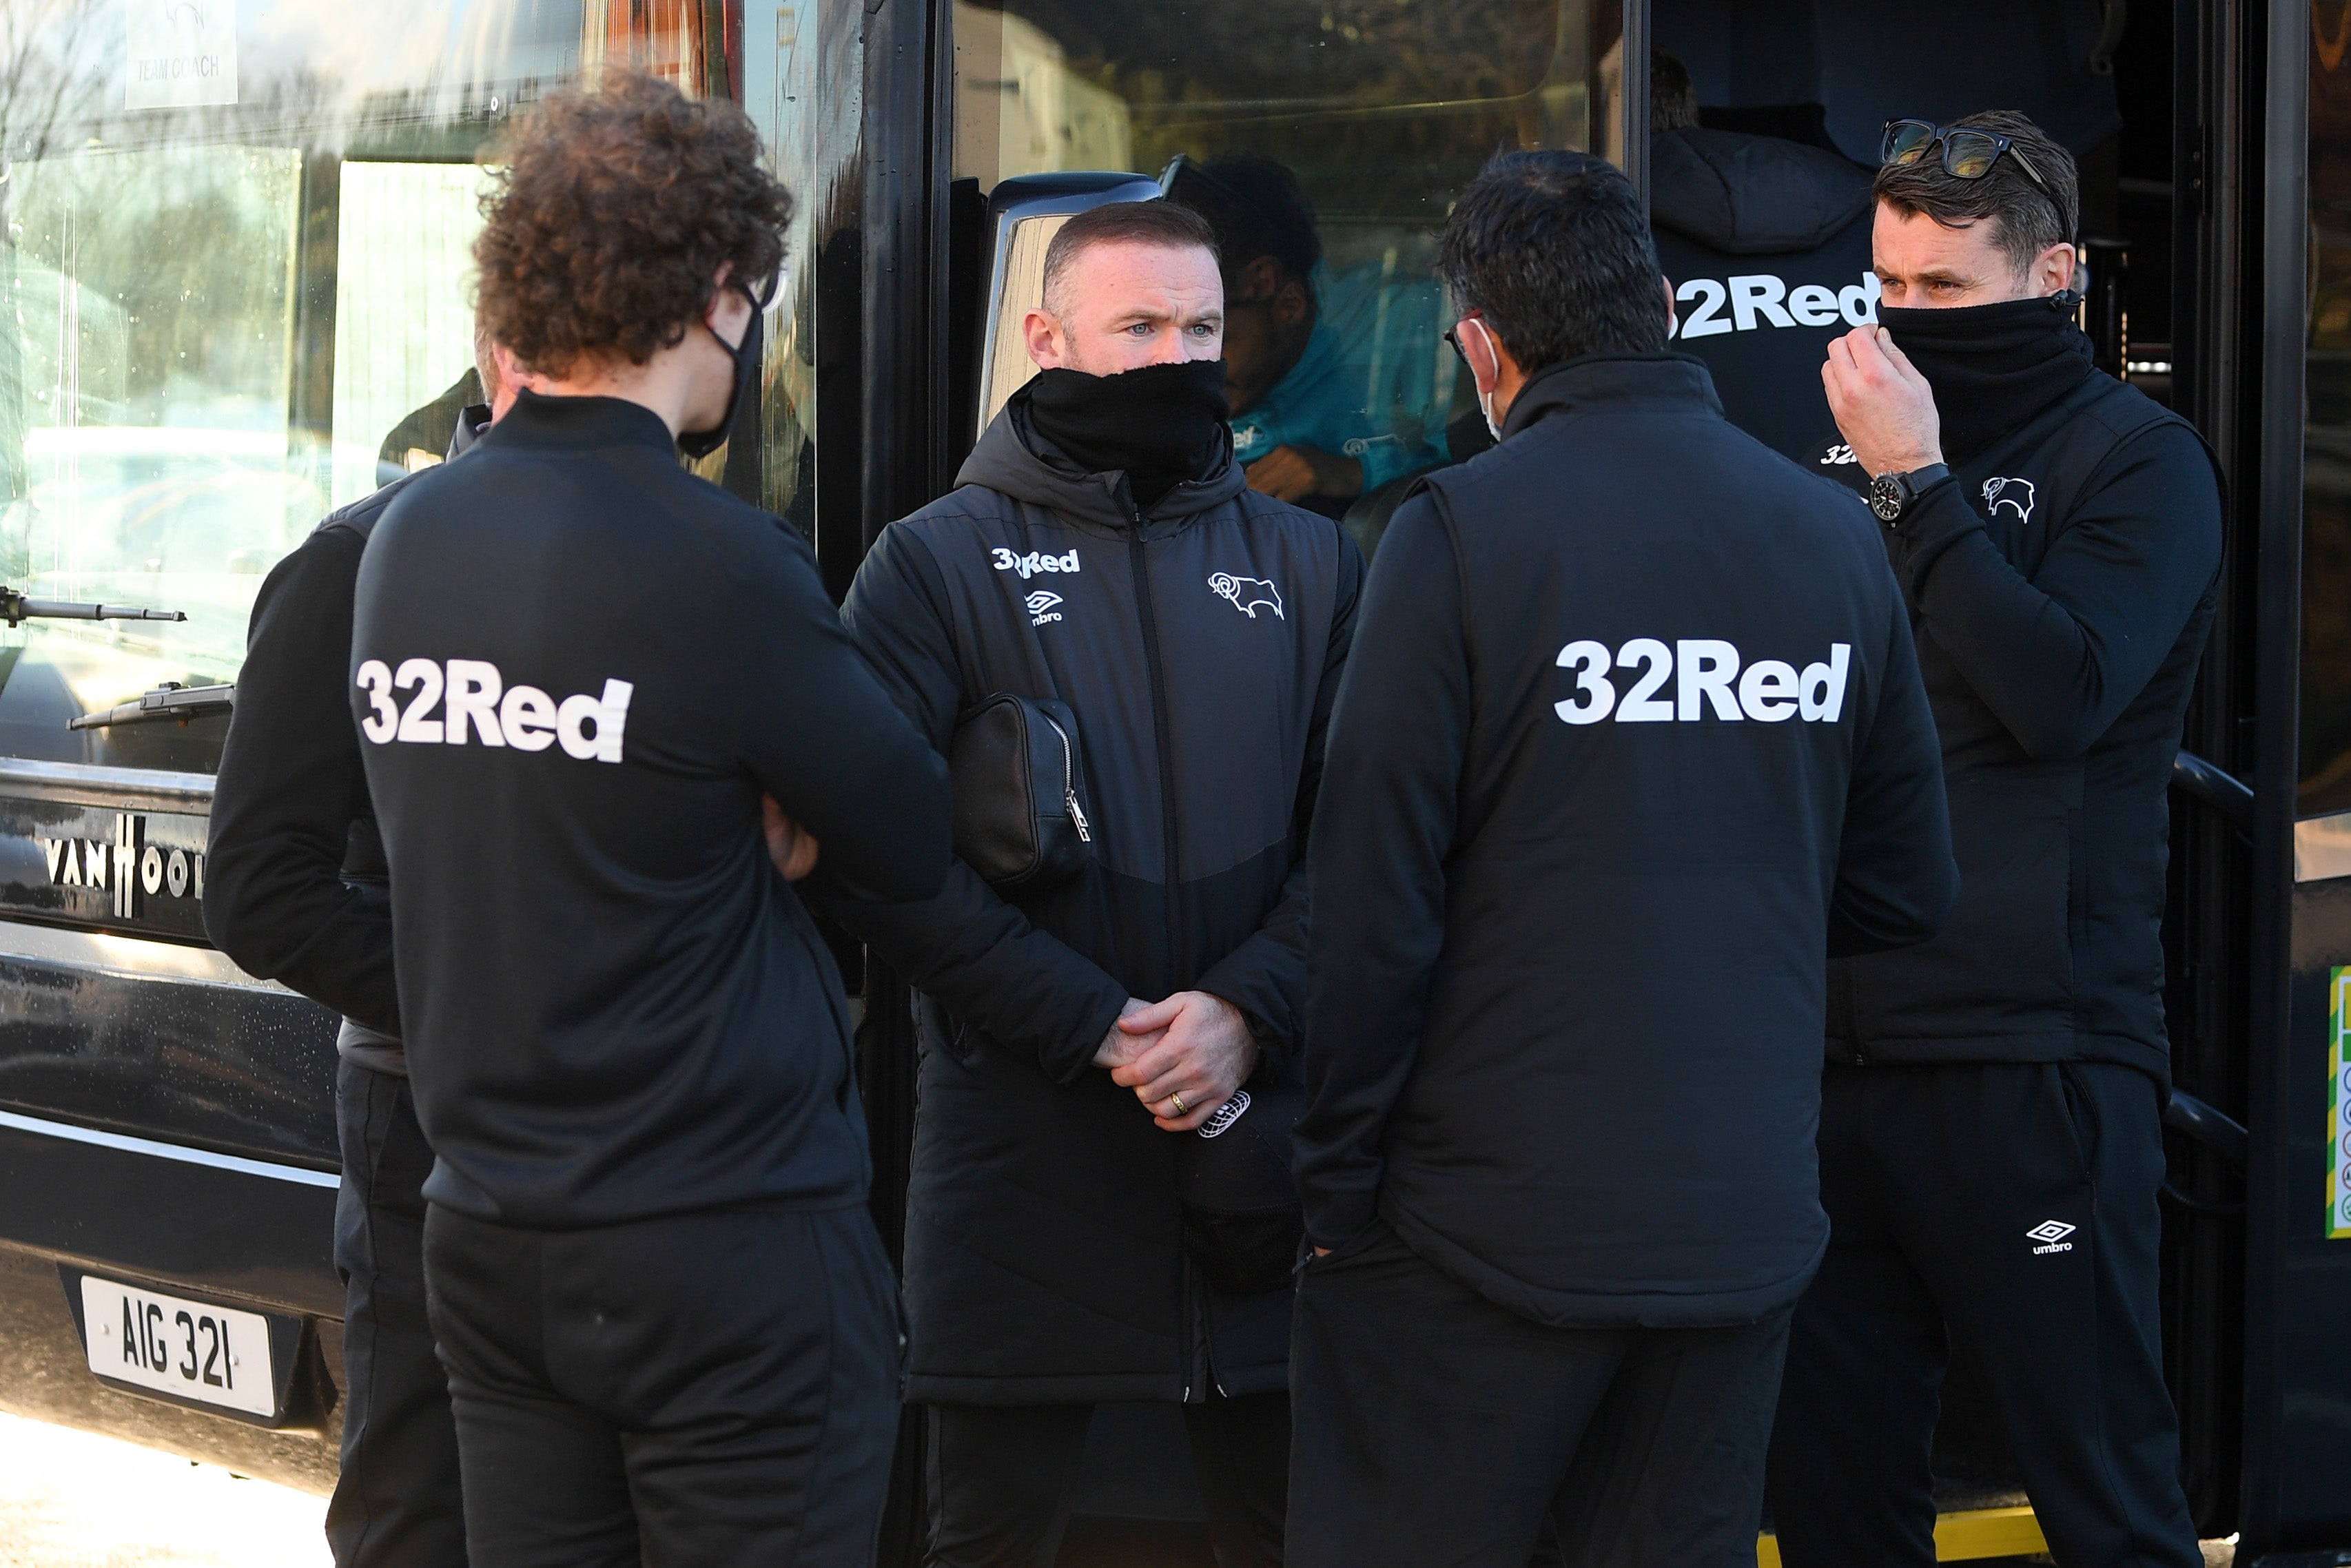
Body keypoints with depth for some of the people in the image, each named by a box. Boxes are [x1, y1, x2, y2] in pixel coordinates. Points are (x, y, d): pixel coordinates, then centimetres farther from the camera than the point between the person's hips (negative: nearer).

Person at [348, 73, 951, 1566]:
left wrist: (753, 823, 1)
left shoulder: (406, 540, 5)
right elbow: (918, 847, -6)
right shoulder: (722, 566, -17)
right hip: (727, 1252, -7)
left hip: (486, 1240, 7)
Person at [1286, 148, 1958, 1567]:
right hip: (1745, 1223, 5)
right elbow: (1910, 891, 11)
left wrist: (1339, 1180, -2)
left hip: (1490, 1228, -5)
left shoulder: (1460, 532, -10)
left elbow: (1378, 903, -11)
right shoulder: (1833, 535, 5)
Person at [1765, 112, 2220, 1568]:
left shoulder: (2138, 459, 0)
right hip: (1839, 1050, 6)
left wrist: (1918, 485, -13)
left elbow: (2061, 692, -16)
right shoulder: (1854, 458, 16)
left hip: (2034, 1053, -6)